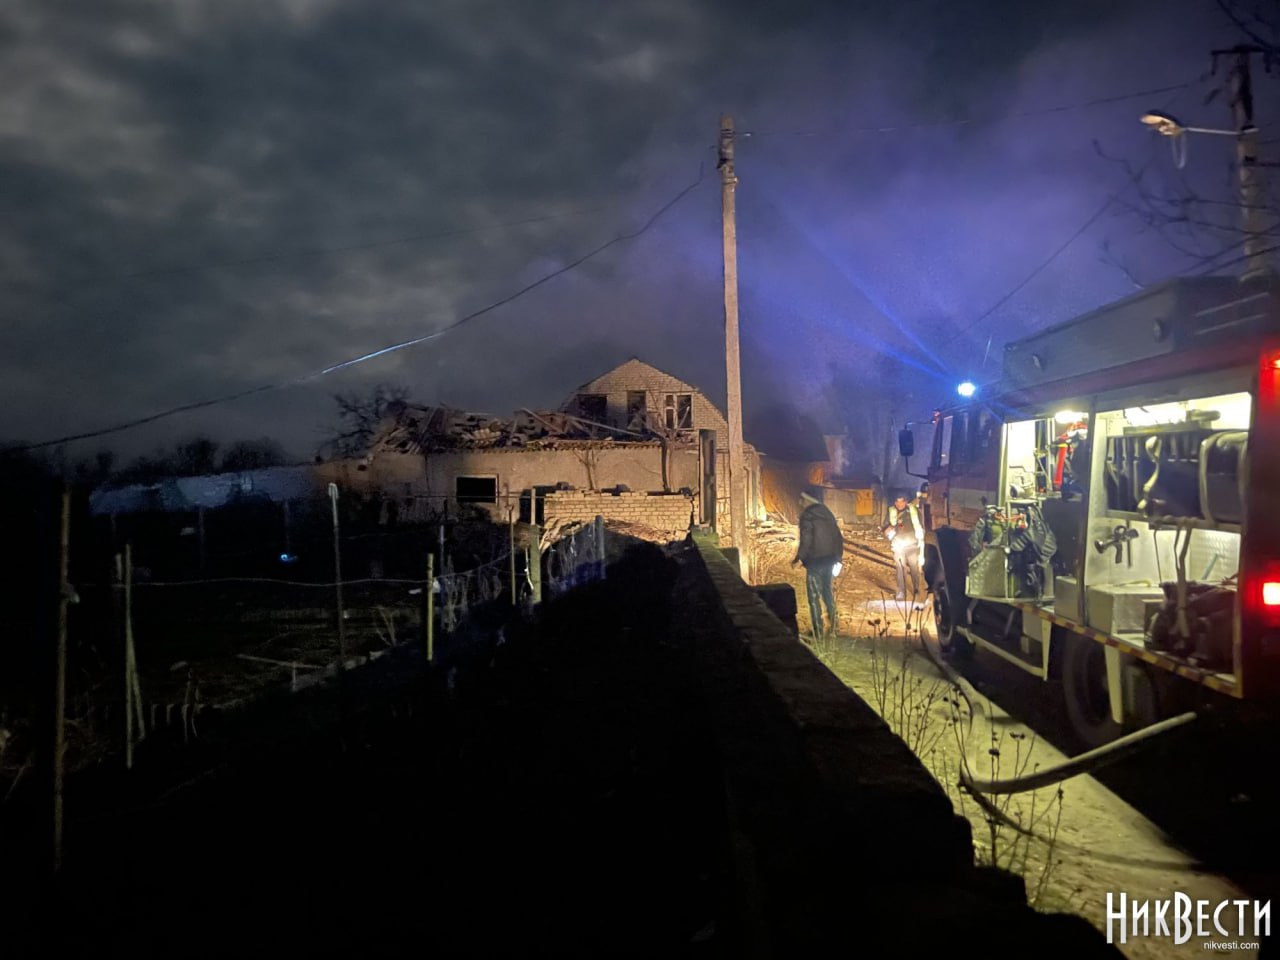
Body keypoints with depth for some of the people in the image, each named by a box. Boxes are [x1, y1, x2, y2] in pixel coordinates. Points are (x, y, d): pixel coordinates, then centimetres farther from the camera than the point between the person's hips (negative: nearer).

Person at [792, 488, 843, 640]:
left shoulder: (807, 516, -14)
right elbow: (838, 536, 11)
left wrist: (798, 559, -8)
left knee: (814, 596, 1)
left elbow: (806, 541, -20)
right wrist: (837, 556, 18)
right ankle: (833, 624, 28)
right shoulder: (827, 513, 9)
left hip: (815, 561, -7)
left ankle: (818, 632, 3)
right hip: (829, 559, 7)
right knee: (827, 591, 22)